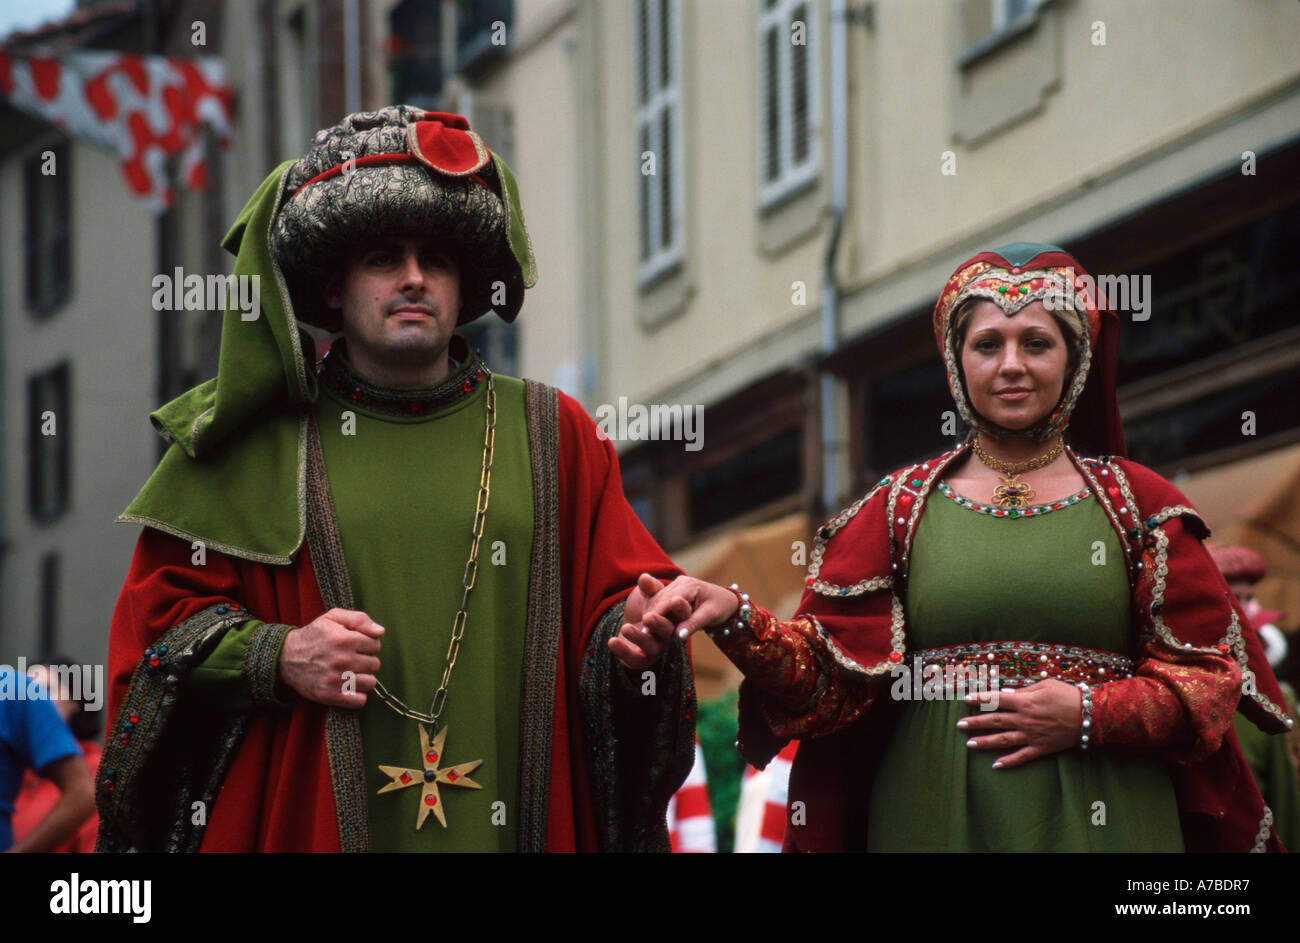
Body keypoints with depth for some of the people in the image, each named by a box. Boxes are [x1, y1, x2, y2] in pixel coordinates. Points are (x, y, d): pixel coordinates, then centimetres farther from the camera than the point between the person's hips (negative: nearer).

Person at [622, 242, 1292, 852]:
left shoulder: (1139, 504, 5)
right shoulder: (903, 506, 8)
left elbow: (1213, 676, 2)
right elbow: (828, 674, -1)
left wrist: (1088, 716, -12)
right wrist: (734, 618, -18)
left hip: (1099, 825, -1)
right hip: (936, 820, 1)